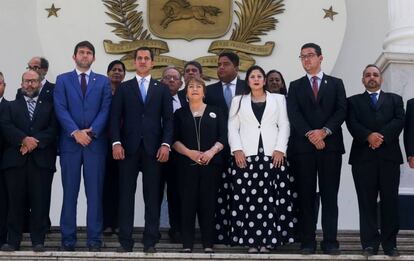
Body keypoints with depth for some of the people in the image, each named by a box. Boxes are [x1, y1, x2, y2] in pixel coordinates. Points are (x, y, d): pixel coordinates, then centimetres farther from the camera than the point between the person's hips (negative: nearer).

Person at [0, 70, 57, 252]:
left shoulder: (49, 107, 17)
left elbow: (53, 129, 2)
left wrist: (35, 141, -13)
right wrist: (24, 139, -14)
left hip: (41, 160, -1)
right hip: (15, 160, 1)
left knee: (40, 201, -4)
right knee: (16, 201, 0)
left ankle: (38, 241, 1)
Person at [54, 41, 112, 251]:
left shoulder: (103, 81, 12)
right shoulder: (62, 80, 10)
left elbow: (105, 109, 2)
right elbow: (60, 109, -1)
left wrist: (92, 131, -12)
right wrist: (75, 132, -14)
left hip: (95, 142, 0)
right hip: (70, 142, 0)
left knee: (95, 192, 0)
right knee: (69, 192, 1)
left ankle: (94, 239, 4)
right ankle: (67, 239, 6)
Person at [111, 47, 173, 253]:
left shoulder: (162, 89, 12)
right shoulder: (123, 88, 12)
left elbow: (168, 119, 6)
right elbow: (115, 118, 4)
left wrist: (166, 144, -7)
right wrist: (116, 143, -9)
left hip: (153, 148, 0)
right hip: (128, 147, 0)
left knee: (153, 196, 1)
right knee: (126, 195, 0)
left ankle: (150, 241, 5)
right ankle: (125, 240, 3)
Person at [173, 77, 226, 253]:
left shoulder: (215, 112, 12)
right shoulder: (179, 114, 13)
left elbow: (222, 138, 4)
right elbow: (175, 140, 4)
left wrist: (211, 152, -13)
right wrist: (190, 153, -12)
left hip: (211, 164, 0)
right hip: (187, 164, 0)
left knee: (208, 203, -1)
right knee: (188, 203, -2)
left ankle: (208, 244, 3)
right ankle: (187, 244, 1)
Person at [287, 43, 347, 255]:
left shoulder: (336, 84, 13)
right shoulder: (295, 86, 14)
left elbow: (341, 111, 1)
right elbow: (294, 114, 0)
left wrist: (324, 131, -14)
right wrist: (310, 134, -14)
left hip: (330, 145, 0)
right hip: (303, 146, 0)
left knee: (330, 195, -1)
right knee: (306, 196, 0)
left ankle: (330, 241, 0)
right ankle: (307, 241, 2)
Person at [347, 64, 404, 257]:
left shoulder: (395, 99, 19)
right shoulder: (354, 101, 17)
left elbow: (399, 120, 2)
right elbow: (352, 124, 1)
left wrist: (382, 136, -13)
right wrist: (368, 136, -17)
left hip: (389, 155, 1)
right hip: (363, 156, -1)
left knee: (390, 201, 0)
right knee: (367, 202, -3)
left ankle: (390, 243, 4)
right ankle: (370, 243, -1)